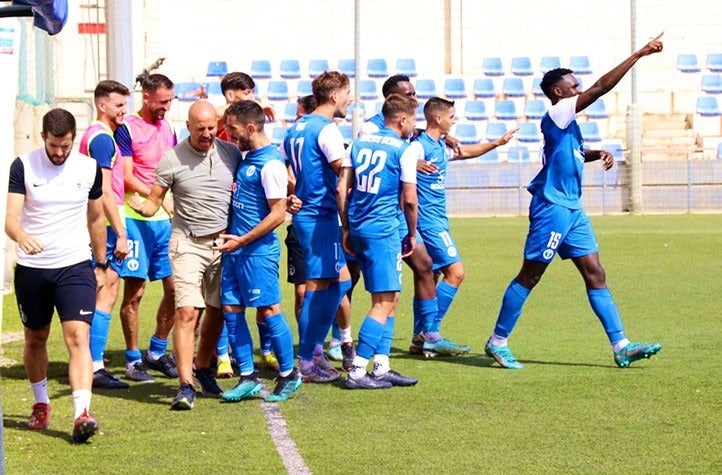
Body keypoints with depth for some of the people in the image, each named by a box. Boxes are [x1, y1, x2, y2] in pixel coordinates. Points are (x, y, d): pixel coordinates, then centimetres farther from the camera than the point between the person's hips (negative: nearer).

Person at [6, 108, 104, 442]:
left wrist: (101, 265, 17)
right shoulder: (23, 167, -6)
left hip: (76, 267, 0)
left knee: (78, 337, -15)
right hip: (31, 268, 0)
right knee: (35, 340, 14)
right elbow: (11, 217, -15)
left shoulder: (89, 168, 1)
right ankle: (41, 404, 35)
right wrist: (21, 236, -38)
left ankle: (82, 414, -24)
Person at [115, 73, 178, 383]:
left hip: (166, 219, 6)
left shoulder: (168, 128, 14)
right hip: (137, 219, -6)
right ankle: (133, 359, 5)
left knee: (174, 286, 5)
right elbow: (126, 178, -12)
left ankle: (157, 352, 19)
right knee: (134, 290, -3)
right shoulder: (127, 129, -6)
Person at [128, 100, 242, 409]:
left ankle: (203, 367, 32)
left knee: (218, 311, 11)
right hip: (188, 243, -4)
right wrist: (142, 207, -23)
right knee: (187, 312, -14)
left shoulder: (231, 153, 3)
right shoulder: (172, 159, -6)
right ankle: (186, 386, -17)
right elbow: (154, 201, -1)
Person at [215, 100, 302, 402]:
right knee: (231, 309, 6)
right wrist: (232, 240, 16)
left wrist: (242, 240, -16)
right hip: (235, 247, 9)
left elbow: (277, 214, -18)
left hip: (258, 251, -9)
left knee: (268, 311, -3)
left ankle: (288, 375, 10)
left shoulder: (270, 163, -15)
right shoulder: (248, 158, 12)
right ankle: (248, 378, 12)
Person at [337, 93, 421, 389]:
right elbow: (409, 199, -8)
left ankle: (381, 368, 16)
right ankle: (357, 372, -10)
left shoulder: (360, 143, 11)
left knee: (388, 298, 16)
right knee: (383, 303, -4)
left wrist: (346, 229, 15)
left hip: (358, 229, 7)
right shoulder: (406, 150, -6)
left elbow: (342, 190, 8)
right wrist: (412, 234, 6)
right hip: (384, 231, -7)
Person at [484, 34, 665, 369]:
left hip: (572, 209, 10)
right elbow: (601, 88, -20)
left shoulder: (567, 121, 15)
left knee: (595, 274, 4)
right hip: (551, 207, -10)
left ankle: (621, 347, 2)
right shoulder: (557, 114, -13)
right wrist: (640, 54, -19)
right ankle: (498, 341, 8)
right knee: (529, 276, -2)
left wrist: (599, 154, 14)